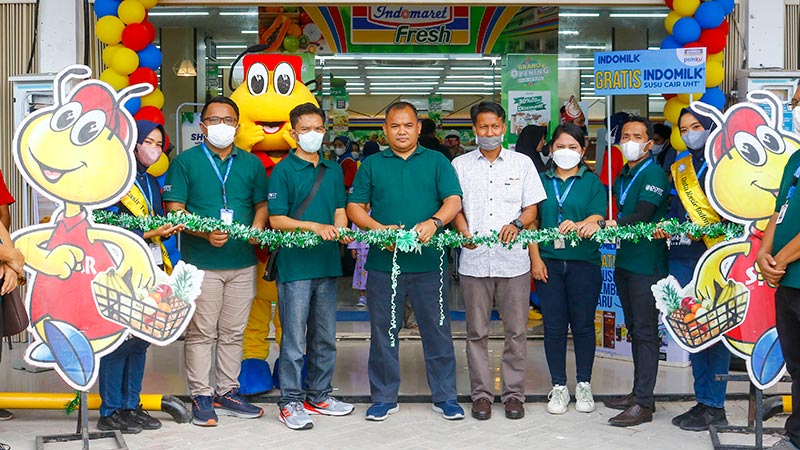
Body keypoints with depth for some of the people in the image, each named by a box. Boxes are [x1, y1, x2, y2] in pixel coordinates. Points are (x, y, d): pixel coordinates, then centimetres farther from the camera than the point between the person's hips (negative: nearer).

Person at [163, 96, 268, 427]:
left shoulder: (251, 163, 13)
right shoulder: (185, 162, 1)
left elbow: (262, 204, 17)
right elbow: (174, 210, -4)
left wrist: (257, 229, -5)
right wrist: (205, 233, -18)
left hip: (242, 263, 4)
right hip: (200, 263, -4)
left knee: (233, 333, 11)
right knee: (201, 333, 1)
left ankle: (228, 392, 23)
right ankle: (201, 396, 11)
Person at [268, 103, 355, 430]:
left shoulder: (333, 170, 13)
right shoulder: (283, 170, -4)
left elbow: (340, 210, 13)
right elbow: (276, 220, -8)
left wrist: (340, 231, -9)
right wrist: (314, 226, -18)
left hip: (327, 263, 6)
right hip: (295, 265, -6)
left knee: (325, 337, 13)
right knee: (295, 339, -2)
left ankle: (319, 396, 25)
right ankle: (291, 402, 8)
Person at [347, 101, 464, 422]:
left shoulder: (437, 162, 8)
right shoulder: (372, 165, 11)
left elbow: (454, 200, -2)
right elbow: (354, 207, 6)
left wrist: (434, 222, -22)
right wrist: (379, 229, -11)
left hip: (429, 261, -1)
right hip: (383, 261, 1)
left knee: (437, 330, 5)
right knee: (383, 332, 7)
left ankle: (444, 396, 17)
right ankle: (384, 398, 19)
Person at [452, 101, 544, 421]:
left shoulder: (522, 163, 9)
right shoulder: (460, 165, 10)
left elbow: (531, 209, 7)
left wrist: (517, 224, -15)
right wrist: (465, 232, -10)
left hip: (513, 259, 0)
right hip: (474, 260, 0)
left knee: (516, 331, 3)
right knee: (476, 332, 4)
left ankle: (514, 393, 13)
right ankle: (481, 394, 14)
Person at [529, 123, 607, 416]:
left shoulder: (592, 182, 6)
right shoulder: (542, 180, 10)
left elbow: (597, 217, -7)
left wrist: (579, 225, -28)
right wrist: (535, 258, -1)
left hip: (584, 262, -1)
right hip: (548, 262, 1)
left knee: (583, 324, 5)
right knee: (554, 326, 4)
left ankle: (584, 385, 18)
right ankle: (559, 386, 14)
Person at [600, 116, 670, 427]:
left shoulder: (653, 174, -11)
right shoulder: (622, 176, 16)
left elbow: (642, 217, -22)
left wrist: (604, 225, -32)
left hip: (647, 263, -9)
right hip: (625, 261, 9)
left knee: (645, 331, -6)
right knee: (634, 329, 14)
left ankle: (643, 404, -4)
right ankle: (638, 392, 24)